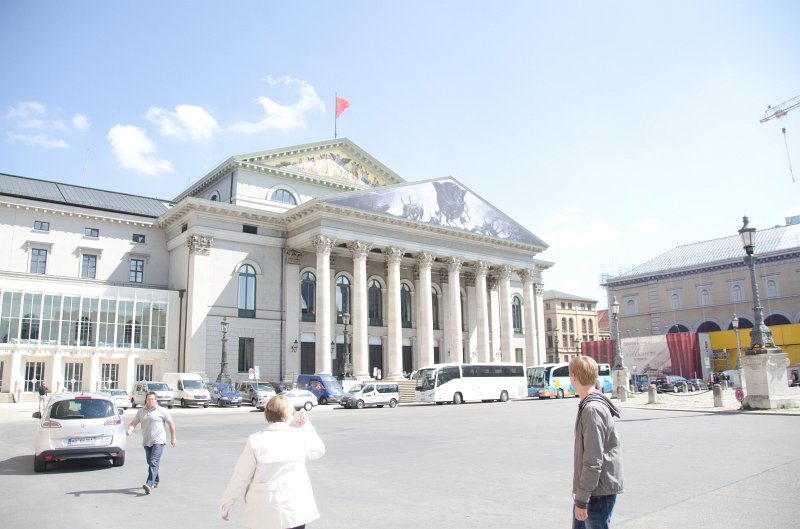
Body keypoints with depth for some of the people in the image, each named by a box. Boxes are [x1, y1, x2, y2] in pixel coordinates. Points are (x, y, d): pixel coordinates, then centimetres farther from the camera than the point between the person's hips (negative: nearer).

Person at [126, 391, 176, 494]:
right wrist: (129, 430, -18)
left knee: (154, 463, -16)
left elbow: (171, 423, 2)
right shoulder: (141, 411, 9)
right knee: (150, 463, 16)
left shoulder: (162, 411, -4)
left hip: (158, 441, -5)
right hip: (146, 442, 6)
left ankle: (149, 484, -24)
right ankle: (156, 480, 35)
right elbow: (133, 423, 5)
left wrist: (173, 438, 3)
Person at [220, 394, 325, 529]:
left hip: (263, 514, -1)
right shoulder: (300, 437, -7)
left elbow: (240, 479, -5)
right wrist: (306, 426, 23)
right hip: (295, 511, 1)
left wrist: (225, 505, 8)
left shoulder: (255, 442, -11)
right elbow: (319, 450, 14)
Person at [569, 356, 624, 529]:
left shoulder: (593, 409, -22)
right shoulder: (589, 405, 9)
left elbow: (593, 461, -24)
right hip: (591, 489, 10)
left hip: (599, 492, -10)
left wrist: (581, 500, -19)